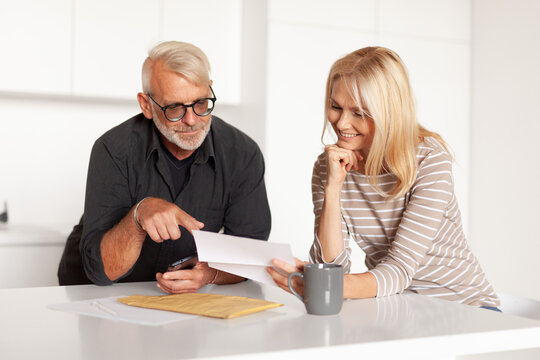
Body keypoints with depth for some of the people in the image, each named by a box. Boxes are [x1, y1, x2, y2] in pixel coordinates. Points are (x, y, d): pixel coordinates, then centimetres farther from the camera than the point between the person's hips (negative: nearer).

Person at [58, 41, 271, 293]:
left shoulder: (242, 155, -10)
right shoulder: (114, 151, -17)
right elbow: (100, 269, -19)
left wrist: (211, 273, -27)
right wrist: (139, 215, -37)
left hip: (188, 301, 1)